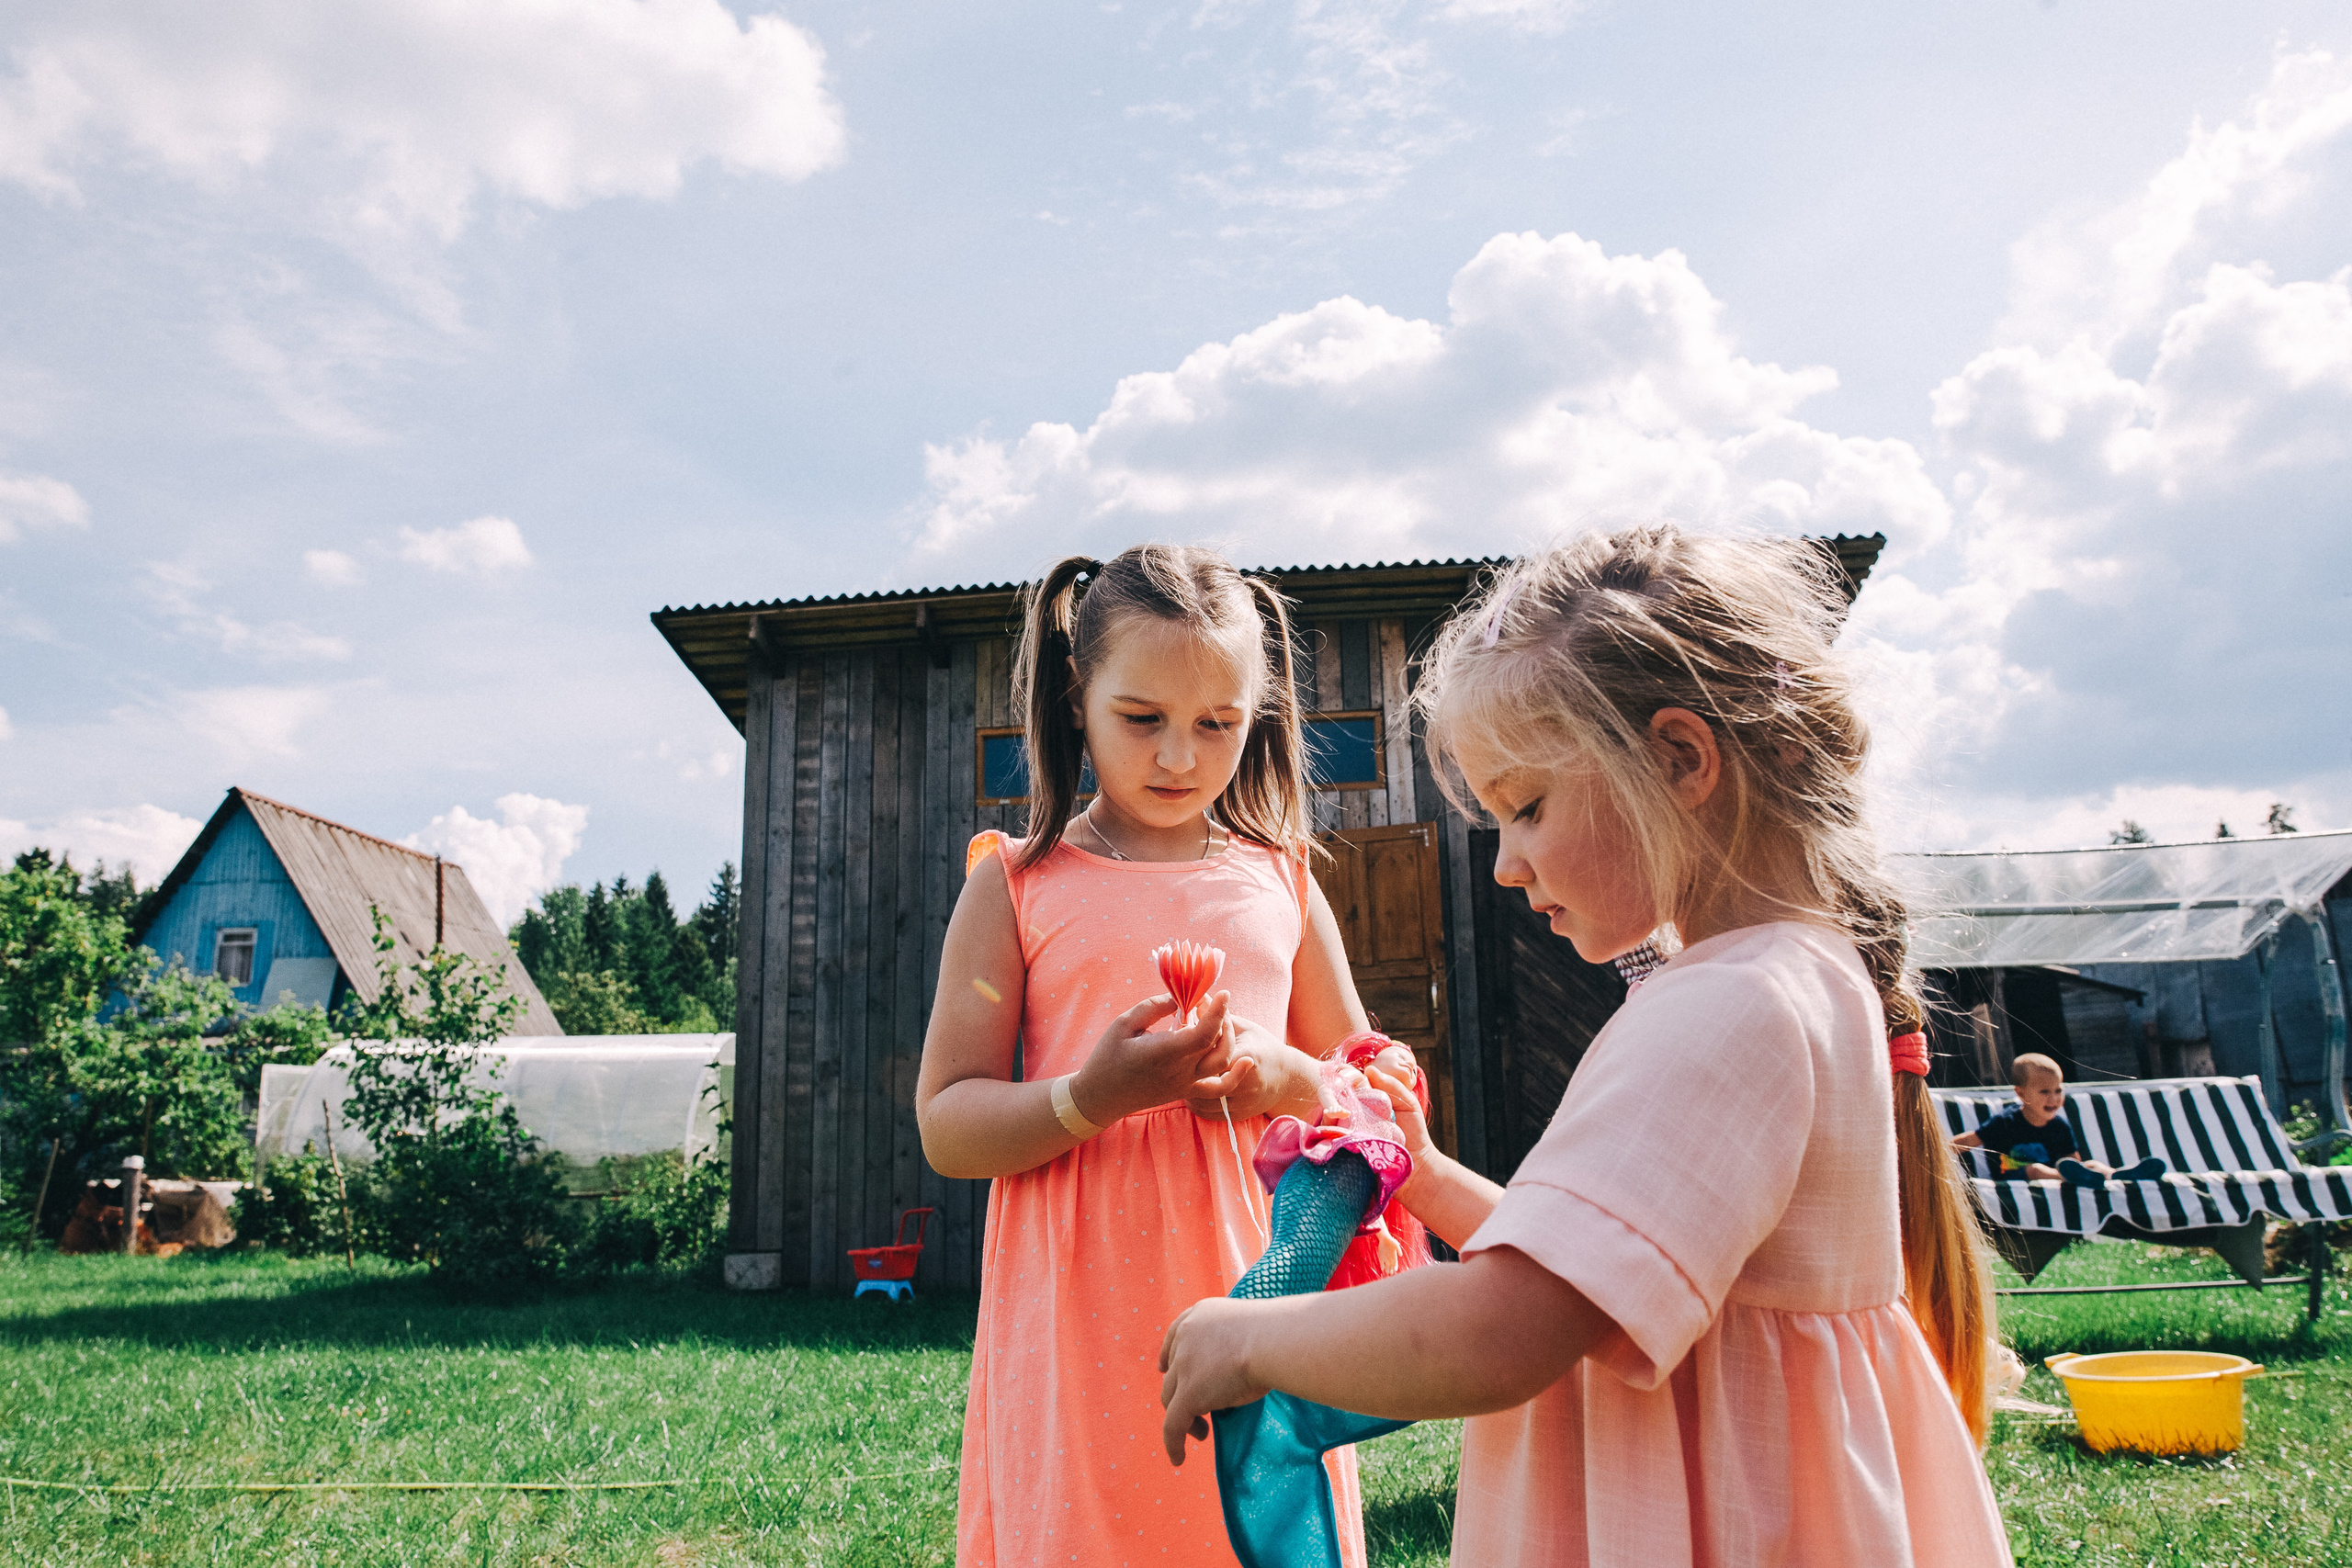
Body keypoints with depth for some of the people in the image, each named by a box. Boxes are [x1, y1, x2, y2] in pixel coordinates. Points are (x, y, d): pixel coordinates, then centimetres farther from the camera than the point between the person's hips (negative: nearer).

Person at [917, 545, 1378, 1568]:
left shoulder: (1279, 881, 8)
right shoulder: (1018, 885, 0)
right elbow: (946, 1127, -2)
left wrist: (1281, 1080, -8)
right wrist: (1094, 1097, -20)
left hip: (1255, 1306, 3)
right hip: (1082, 1327, -2)